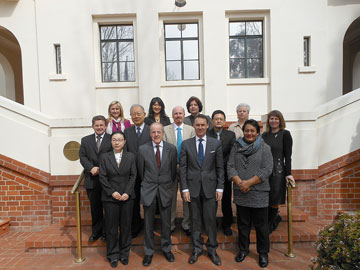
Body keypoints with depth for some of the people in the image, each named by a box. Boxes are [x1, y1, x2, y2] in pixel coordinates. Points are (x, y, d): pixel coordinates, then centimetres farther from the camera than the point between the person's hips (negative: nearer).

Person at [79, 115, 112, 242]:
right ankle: (96, 231, 30)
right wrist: (91, 168, -12)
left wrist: (102, 169, -15)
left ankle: (106, 232, 26)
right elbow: (82, 157, 4)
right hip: (92, 180, 3)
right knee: (95, 207, 14)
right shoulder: (85, 140, 11)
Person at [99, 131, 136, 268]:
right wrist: (112, 192, -12)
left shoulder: (130, 156, 2)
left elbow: (133, 176, -1)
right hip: (110, 198, -1)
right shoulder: (104, 157, 1)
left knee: (126, 225, 10)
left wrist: (127, 192, -11)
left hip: (127, 197, 1)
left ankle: (124, 253, 28)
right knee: (111, 227, 9)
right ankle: (113, 255, 26)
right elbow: (102, 177, -2)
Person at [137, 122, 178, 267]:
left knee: (166, 222, 13)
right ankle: (149, 252, 30)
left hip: (165, 190, 1)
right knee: (148, 223, 10)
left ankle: (166, 249, 35)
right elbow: (141, 170, 5)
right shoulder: (143, 149, -5)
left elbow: (173, 170, 5)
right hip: (148, 190, 0)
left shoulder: (171, 148, -4)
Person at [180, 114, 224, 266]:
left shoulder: (216, 143, 2)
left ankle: (212, 249, 26)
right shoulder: (186, 144, 1)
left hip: (210, 187, 0)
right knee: (195, 219, 11)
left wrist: (220, 187, -2)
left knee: (211, 219, 7)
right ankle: (196, 248, 29)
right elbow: (182, 167, 0)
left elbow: (220, 167, 3)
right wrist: (184, 188, -4)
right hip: (192, 187, 0)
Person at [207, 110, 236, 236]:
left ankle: (227, 224, 27)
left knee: (226, 200, 10)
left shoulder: (231, 135, 4)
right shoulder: (206, 134, 0)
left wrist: (221, 165, -13)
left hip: (225, 172, 1)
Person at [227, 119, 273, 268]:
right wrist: (239, 182, -13)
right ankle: (243, 249, 33)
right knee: (243, 223, 15)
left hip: (259, 193, -2)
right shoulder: (236, 147, 6)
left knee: (261, 225, 8)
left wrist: (249, 182, -14)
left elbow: (267, 169, -9)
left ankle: (263, 253, 27)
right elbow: (230, 167, 1)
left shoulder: (265, 148, -1)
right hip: (240, 193, 2)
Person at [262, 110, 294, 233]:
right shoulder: (264, 135, 11)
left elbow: (288, 155, -4)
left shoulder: (285, 134, -1)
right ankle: (275, 218, 28)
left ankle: (271, 223, 24)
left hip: (277, 171, -4)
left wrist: (288, 173, -10)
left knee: (274, 199, 3)